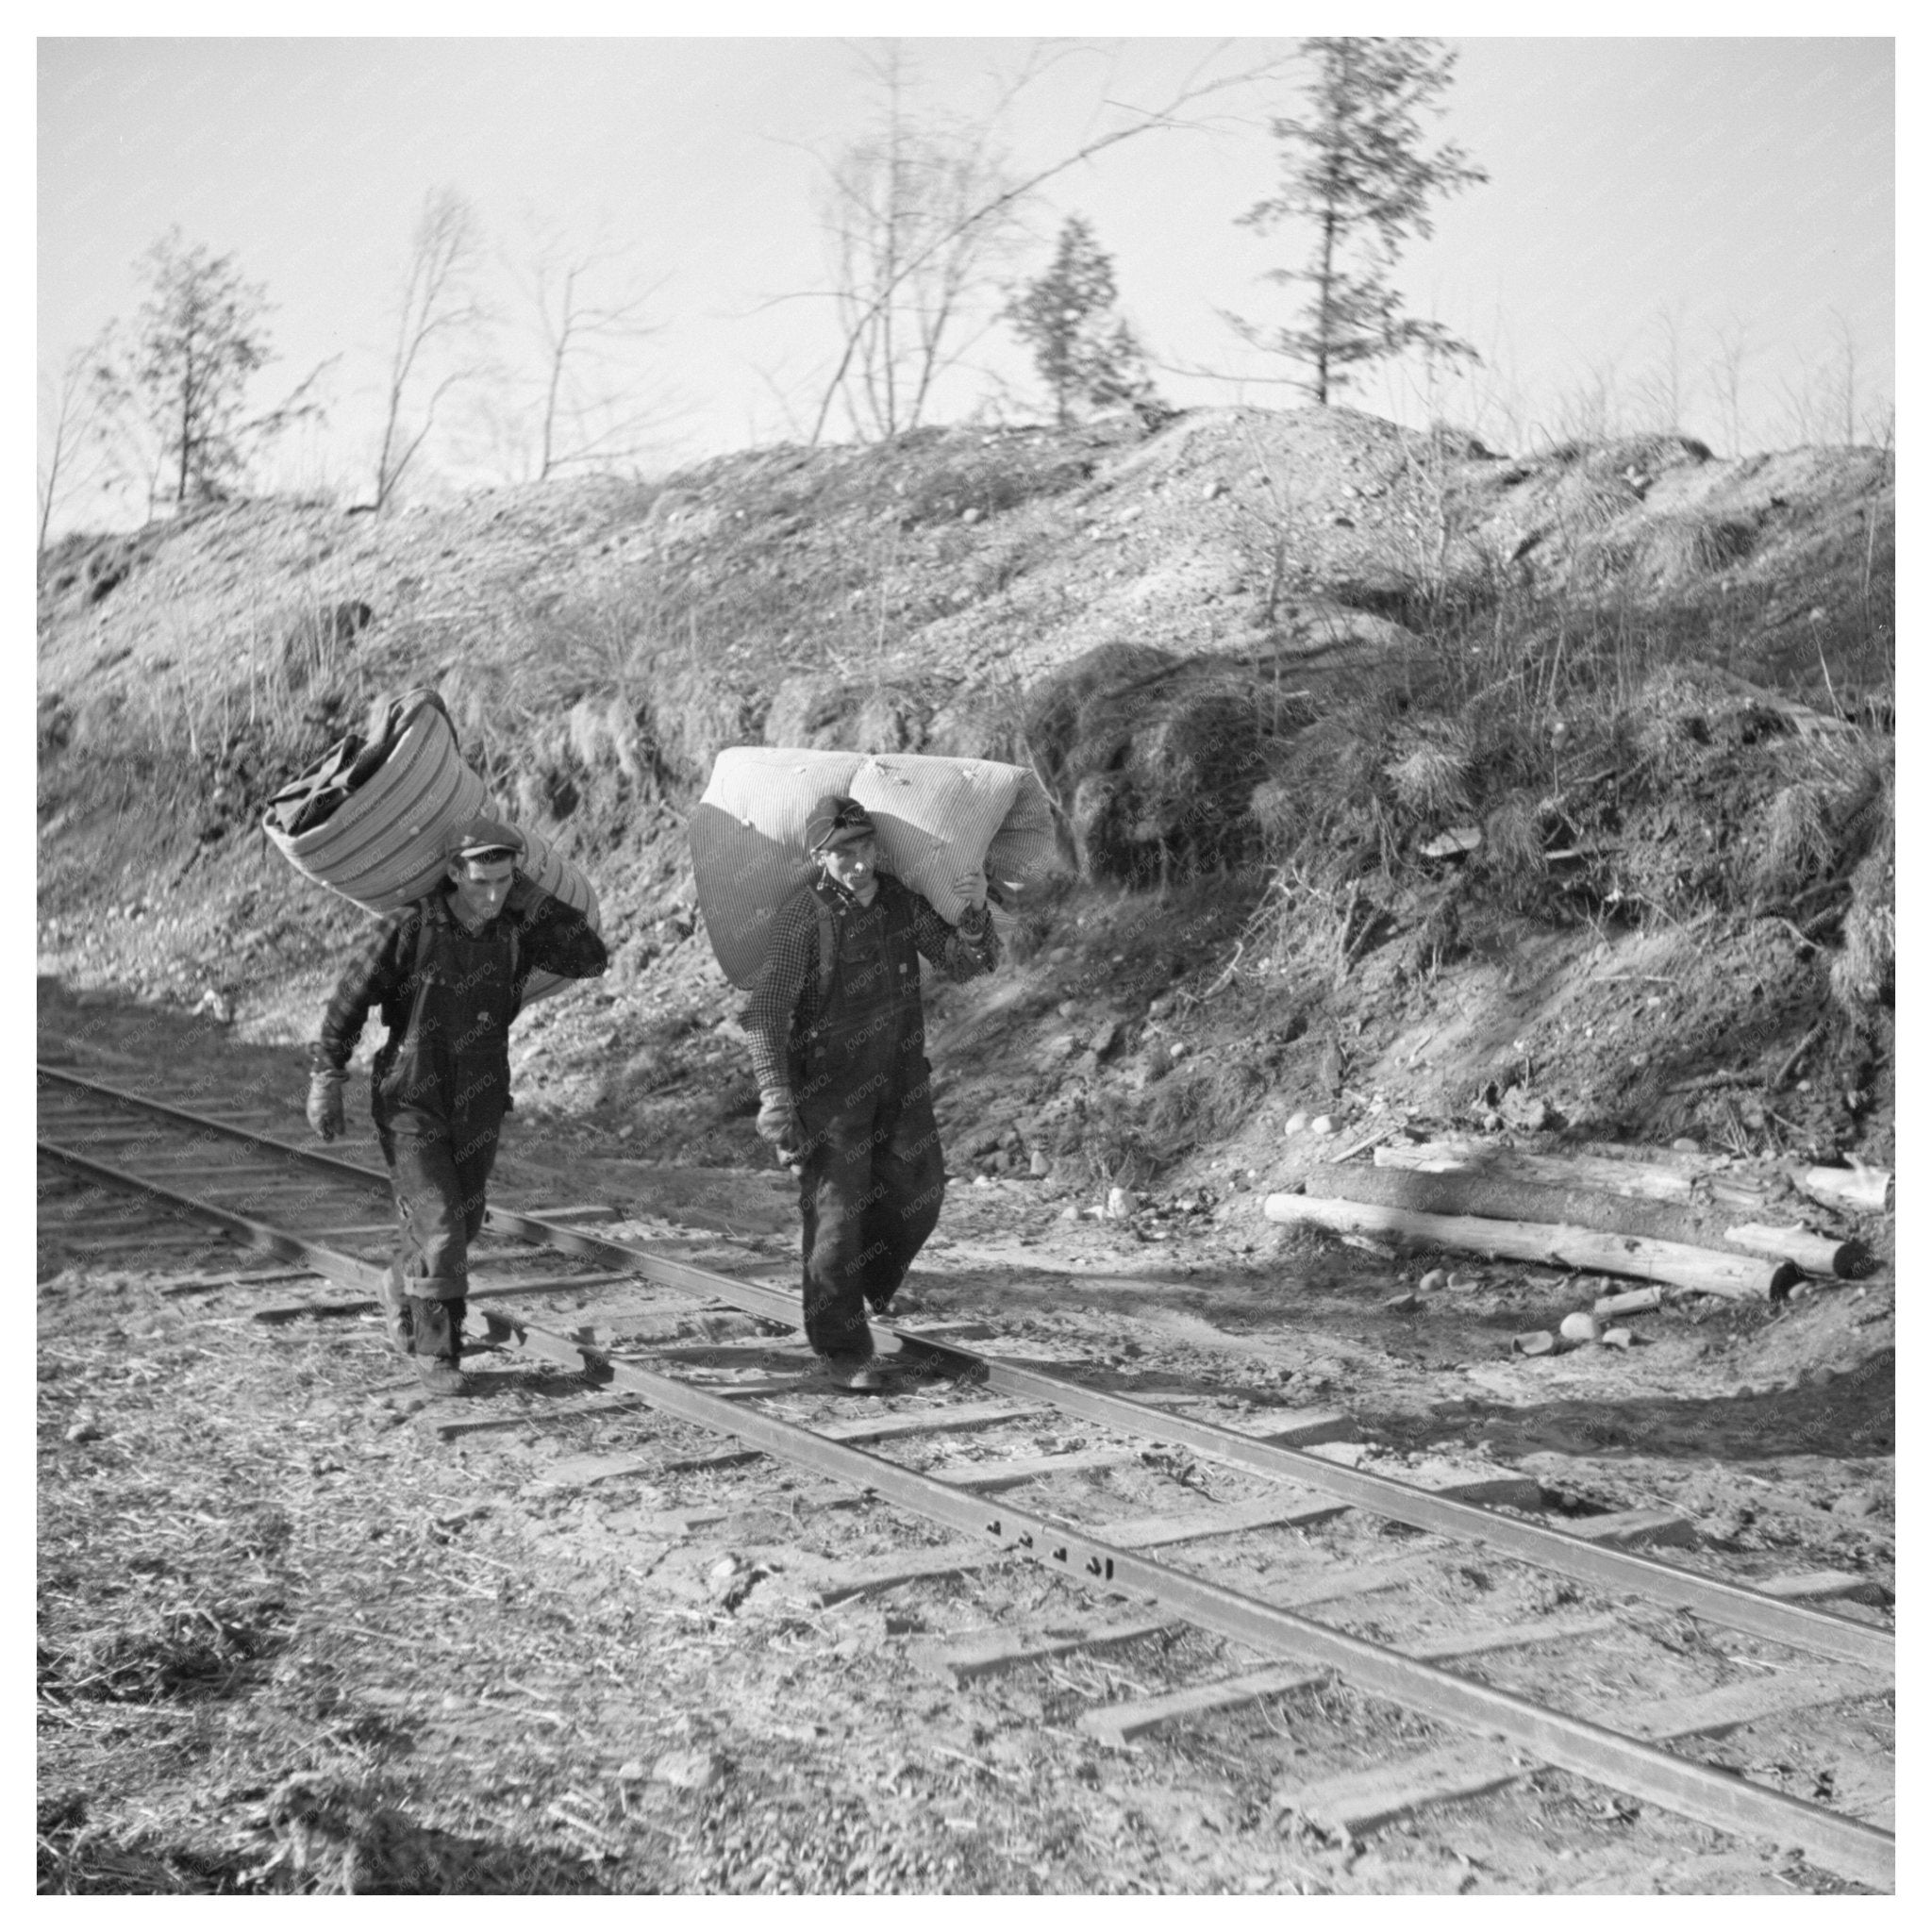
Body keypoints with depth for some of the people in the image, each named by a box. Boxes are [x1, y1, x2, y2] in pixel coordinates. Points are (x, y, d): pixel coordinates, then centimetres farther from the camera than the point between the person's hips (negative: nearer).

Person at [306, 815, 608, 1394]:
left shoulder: (515, 929, -5)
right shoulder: (410, 928, -16)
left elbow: (591, 959, -14)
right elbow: (350, 999, -8)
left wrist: (532, 899, -16)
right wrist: (325, 1079, -6)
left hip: (478, 1110, 4)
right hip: (411, 1106, -4)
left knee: (458, 1227, 16)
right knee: (440, 1231, -11)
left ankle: (402, 1286, 47)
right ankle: (434, 1353, 7)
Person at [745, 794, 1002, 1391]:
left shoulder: (903, 901, 0)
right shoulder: (802, 917, -17)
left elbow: (969, 963, 0)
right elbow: (766, 1012, -18)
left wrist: (976, 912, -21)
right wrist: (775, 1096, -27)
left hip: (899, 1078, 6)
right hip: (830, 1081, -5)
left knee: (916, 1194, 11)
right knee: (837, 1208, -4)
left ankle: (868, 1279, 41)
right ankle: (842, 1349, 7)